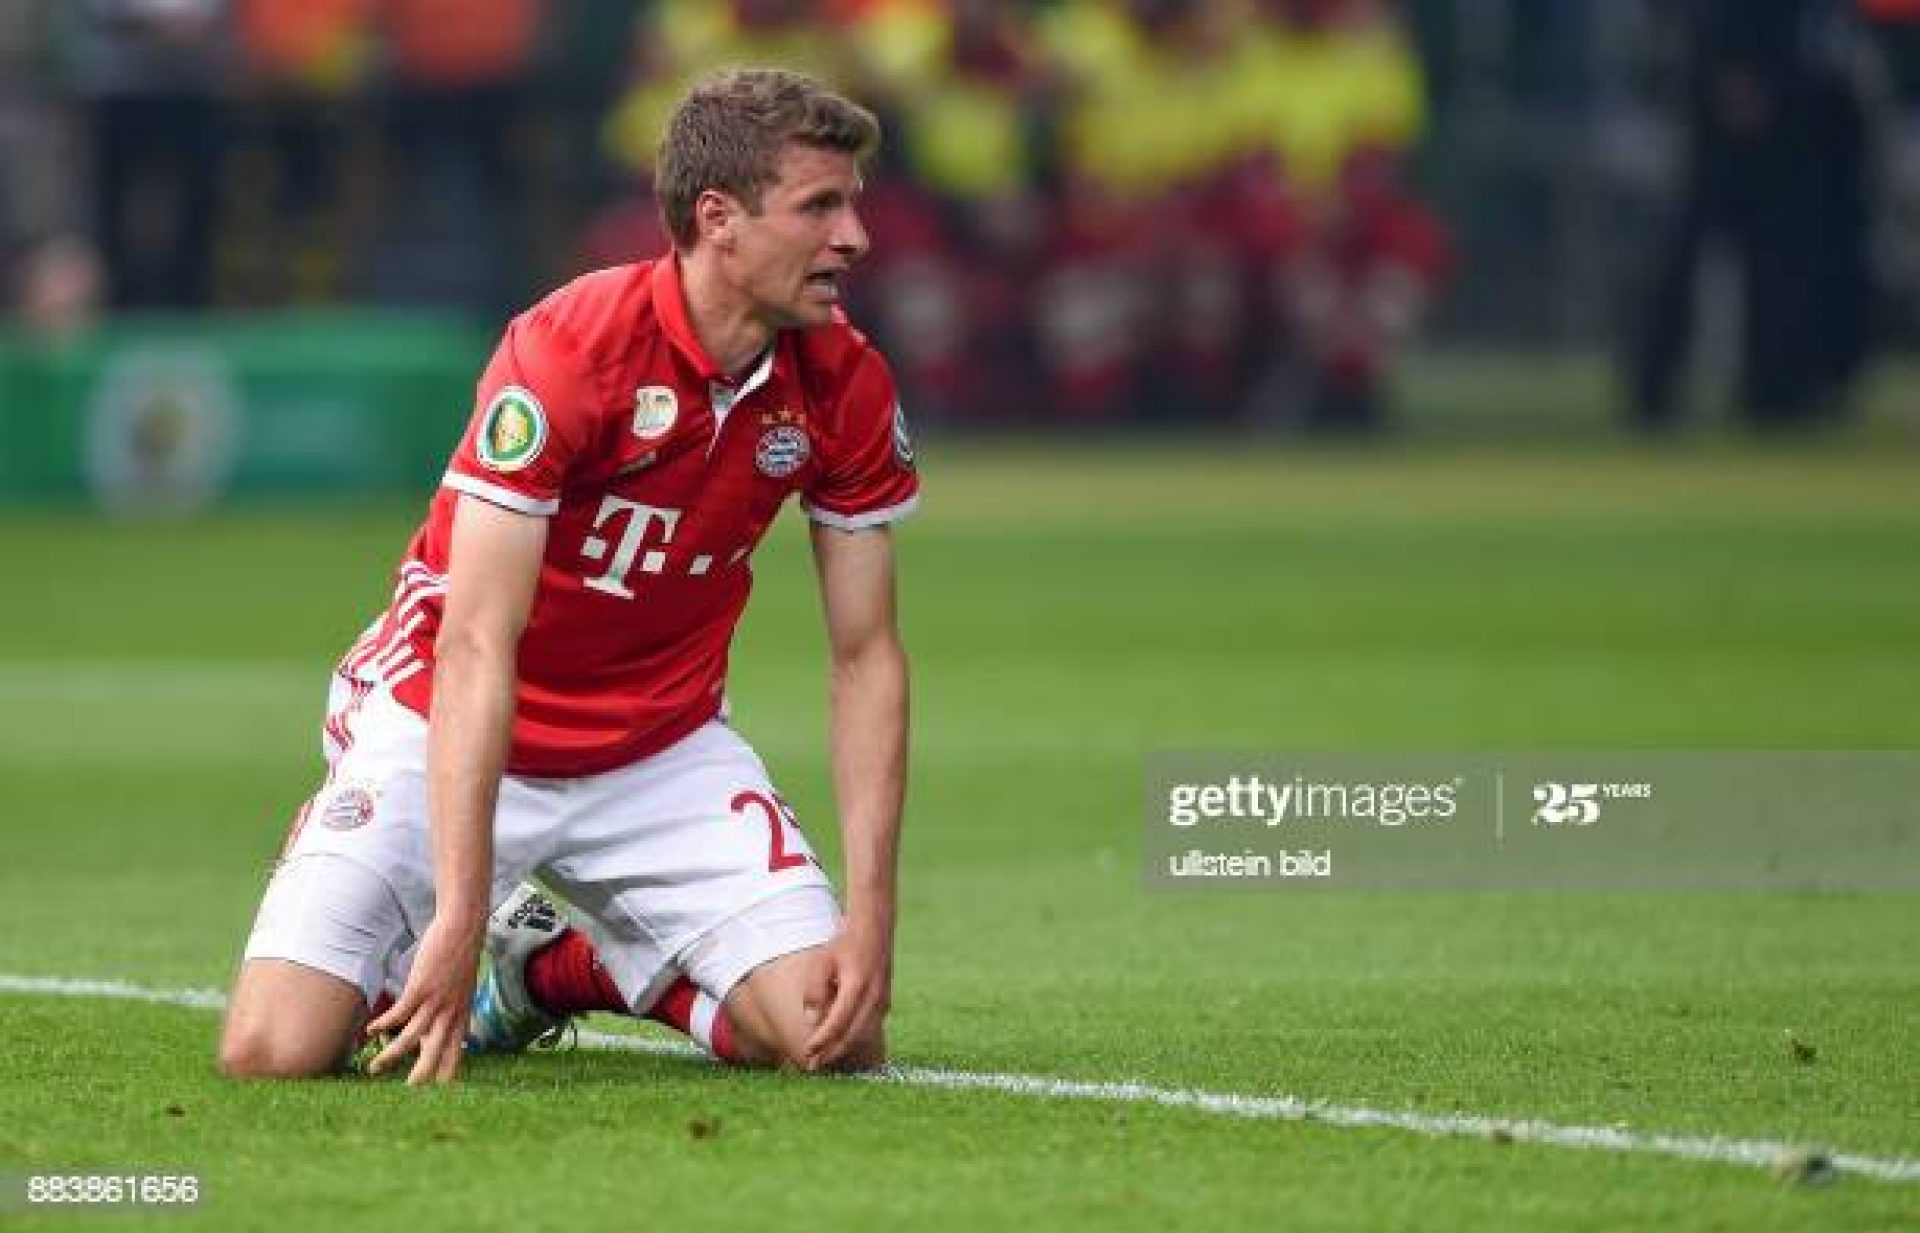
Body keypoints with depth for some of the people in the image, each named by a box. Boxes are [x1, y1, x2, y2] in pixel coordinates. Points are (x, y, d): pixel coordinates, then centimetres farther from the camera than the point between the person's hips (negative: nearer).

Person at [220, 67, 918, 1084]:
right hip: (447, 729, -4)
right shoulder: (568, 350, -27)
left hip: (660, 751, 4)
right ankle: (468, 953, 15)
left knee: (835, 1040, -13)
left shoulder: (846, 386, -10)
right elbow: (476, 646, -30)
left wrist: (871, 915, -13)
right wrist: (458, 915, -36)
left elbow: (867, 655, -3)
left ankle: (593, 962, 15)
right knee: (274, 1051, -19)